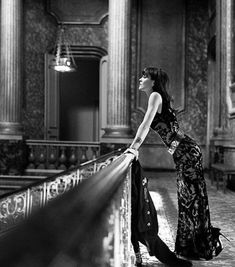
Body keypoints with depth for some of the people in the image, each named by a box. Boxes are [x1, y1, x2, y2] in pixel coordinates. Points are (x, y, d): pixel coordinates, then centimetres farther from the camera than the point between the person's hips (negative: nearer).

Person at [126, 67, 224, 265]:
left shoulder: (156, 96, -8)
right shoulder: (158, 98, 19)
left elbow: (146, 124, -16)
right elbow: (148, 127, 20)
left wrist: (134, 148, -16)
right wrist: (135, 147, 14)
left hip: (186, 152, -9)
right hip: (183, 154, 9)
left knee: (192, 198, -2)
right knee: (188, 199, 15)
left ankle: (199, 248, 9)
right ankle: (191, 247, 27)